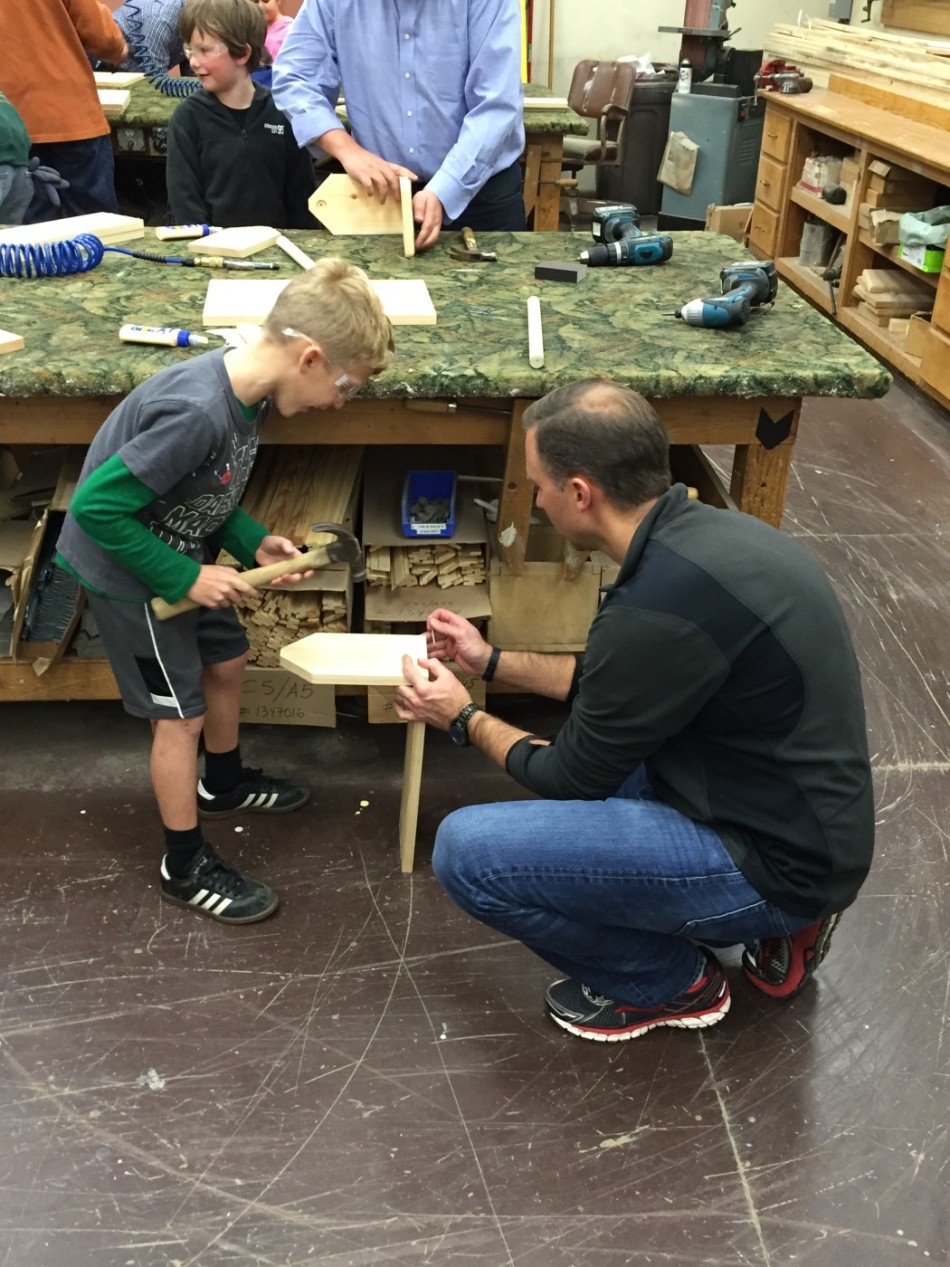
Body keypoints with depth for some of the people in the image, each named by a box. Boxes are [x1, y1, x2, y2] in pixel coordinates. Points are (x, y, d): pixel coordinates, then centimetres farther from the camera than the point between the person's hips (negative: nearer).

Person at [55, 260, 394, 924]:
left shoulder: (248, 388, -7)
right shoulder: (197, 413, -36)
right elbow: (96, 506, -31)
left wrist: (252, 542, -6)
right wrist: (184, 578, -25)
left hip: (179, 558, 9)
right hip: (129, 574, -9)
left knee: (227, 661, 23)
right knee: (180, 714, 3)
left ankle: (224, 781, 50)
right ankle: (186, 867, 22)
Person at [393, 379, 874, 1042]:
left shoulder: (658, 606, -28)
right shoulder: (705, 530, 0)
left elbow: (573, 777, -12)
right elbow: (625, 683, 16)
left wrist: (464, 718, 4)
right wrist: (492, 660, 19)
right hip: (800, 819, 9)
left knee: (468, 849, -17)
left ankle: (671, 982, 7)